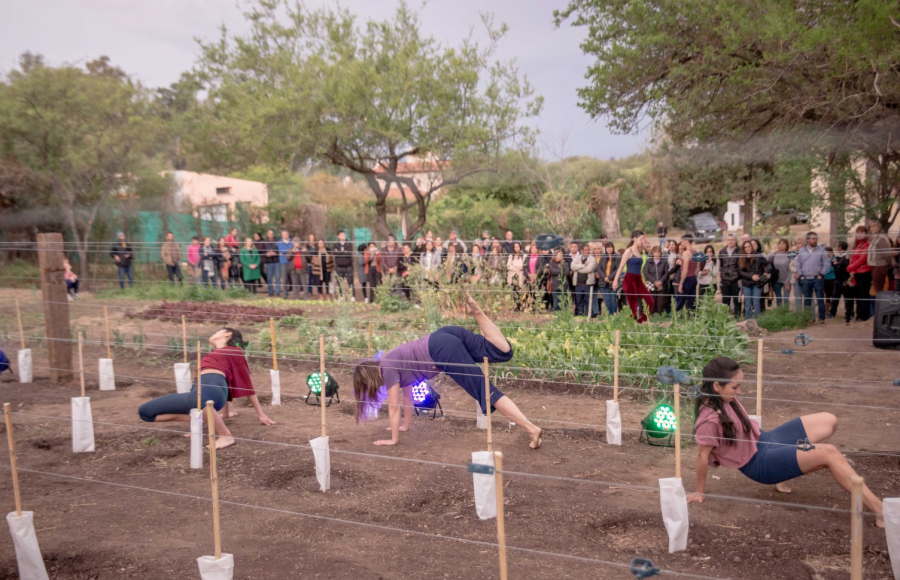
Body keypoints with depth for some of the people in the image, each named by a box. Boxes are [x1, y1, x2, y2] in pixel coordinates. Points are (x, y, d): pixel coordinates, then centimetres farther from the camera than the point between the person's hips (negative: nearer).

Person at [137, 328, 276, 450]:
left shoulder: (235, 351, 17)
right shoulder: (215, 354, 38)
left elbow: (246, 382, 16)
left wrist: (260, 414, 15)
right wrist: (225, 413, 57)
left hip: (213, 387, -8)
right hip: (199, 391, 8)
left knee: (196, 400, -45)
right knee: (145, 412, -3)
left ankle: (226, 436, -25)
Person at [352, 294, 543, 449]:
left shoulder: (387, 369, 5)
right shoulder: (392, 362, 29)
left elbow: (394, 407, 6)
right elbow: (407, 395, 38)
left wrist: (393, 439, 15)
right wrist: (406, 425, 44)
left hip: (443, 350, -8)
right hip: (446, 336, 8)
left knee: (486, 391, -9)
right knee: (503, 353, 6)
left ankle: (532, 429, -12)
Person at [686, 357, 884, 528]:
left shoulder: (724, 399, -6)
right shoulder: (710, 419, -31)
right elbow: (703, 455, -21)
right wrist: (700, 491, -11)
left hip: (764, 439, 9)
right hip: (759, 463, -9)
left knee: (829, 421, 9)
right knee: (830, 454, -20)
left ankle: (785, 469, 20)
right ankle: (880, 510, -18)